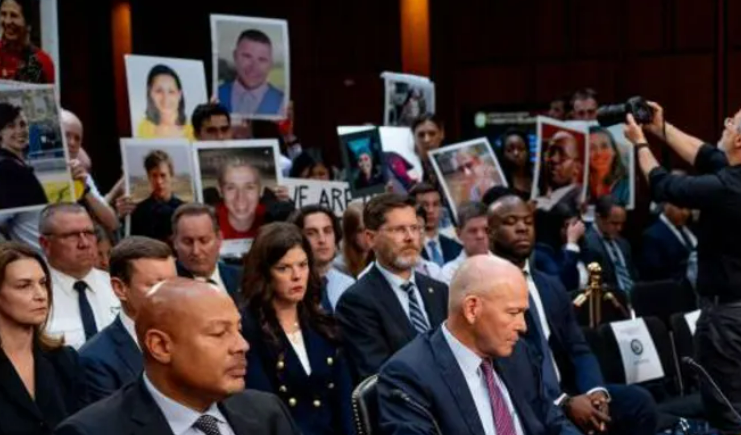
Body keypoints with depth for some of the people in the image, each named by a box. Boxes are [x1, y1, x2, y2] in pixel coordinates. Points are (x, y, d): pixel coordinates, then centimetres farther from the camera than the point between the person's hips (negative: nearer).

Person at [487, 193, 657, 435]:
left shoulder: (552, 286, 19)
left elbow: (578, 350, 11)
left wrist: (596, 391, -11)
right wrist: (563, 403, -22)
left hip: (565, 393, 7)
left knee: (638, 401, -13)